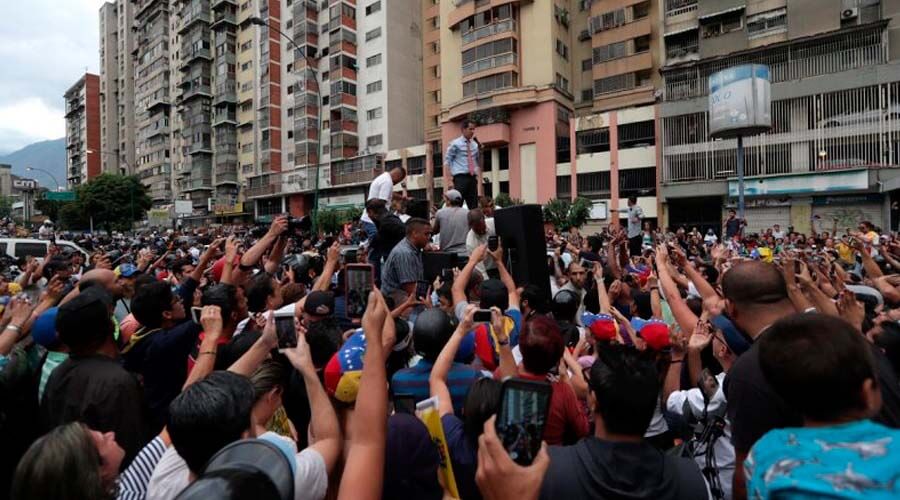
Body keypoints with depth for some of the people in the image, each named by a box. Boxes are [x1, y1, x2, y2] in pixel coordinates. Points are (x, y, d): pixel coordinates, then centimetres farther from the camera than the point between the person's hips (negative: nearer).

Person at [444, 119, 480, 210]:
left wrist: (477, 176, 11)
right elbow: (447, 162, -4)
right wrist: (450, 180, -12)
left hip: (472, 178, 6)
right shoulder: (455, 144, -1)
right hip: (460, 178, -5)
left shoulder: (475, 145, 15)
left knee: (474, 207, 4)